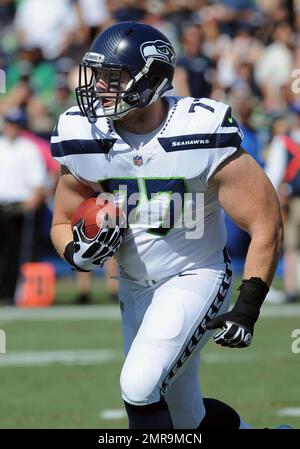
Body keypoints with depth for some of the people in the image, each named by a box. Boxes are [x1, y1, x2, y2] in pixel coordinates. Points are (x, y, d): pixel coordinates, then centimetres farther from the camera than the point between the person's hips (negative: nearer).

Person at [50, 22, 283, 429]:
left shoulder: (199, 135, -22)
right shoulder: (86, 140, -9)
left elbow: (266, 224, -18)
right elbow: (62, 224, 5)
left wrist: (248, 307, -23)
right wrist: (78, 250, -19)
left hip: (196, 277, -6)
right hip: (136, 286, 6)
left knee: (140, 387, -24)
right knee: (185, 416, 13)